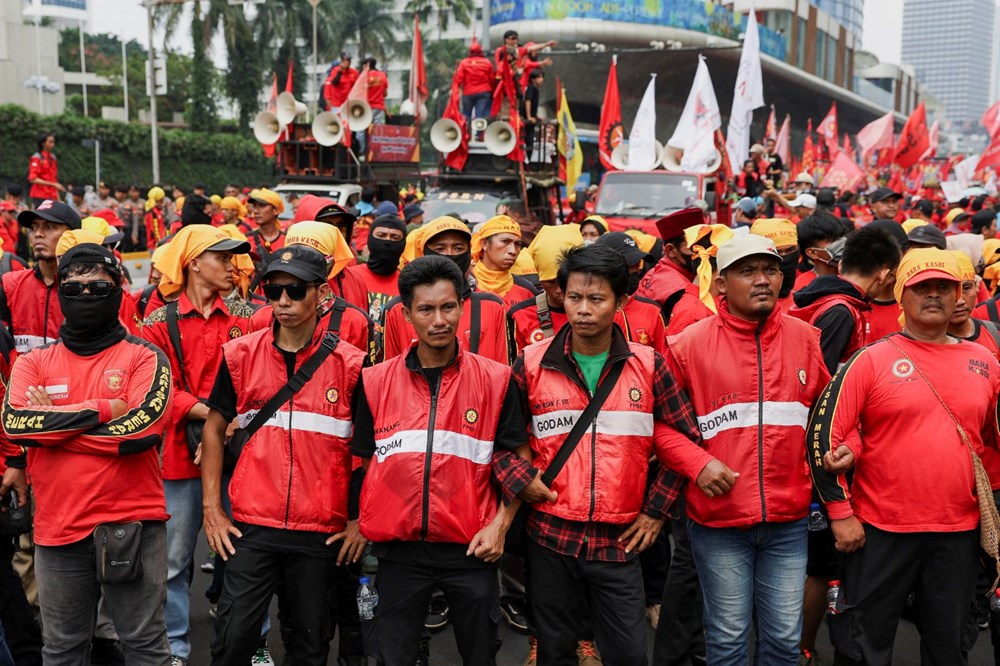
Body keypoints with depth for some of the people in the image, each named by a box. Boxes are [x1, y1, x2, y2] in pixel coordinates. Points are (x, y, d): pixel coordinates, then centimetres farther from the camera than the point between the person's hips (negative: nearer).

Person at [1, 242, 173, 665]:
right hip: (57, 529, 3)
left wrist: (53, 424, -10)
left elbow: (144, 427, -18)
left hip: (132, 526, -3)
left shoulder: (145, 358, -2)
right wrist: (101, 410, -14)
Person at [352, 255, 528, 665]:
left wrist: (500, 525, -7)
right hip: (397, 549, 1)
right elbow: (362, 461, 9)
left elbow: (514, 460, 2)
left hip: (470, 549, 0)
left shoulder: (496, 380, -3)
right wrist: (358, 525, 3)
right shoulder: (375, 382, 0)